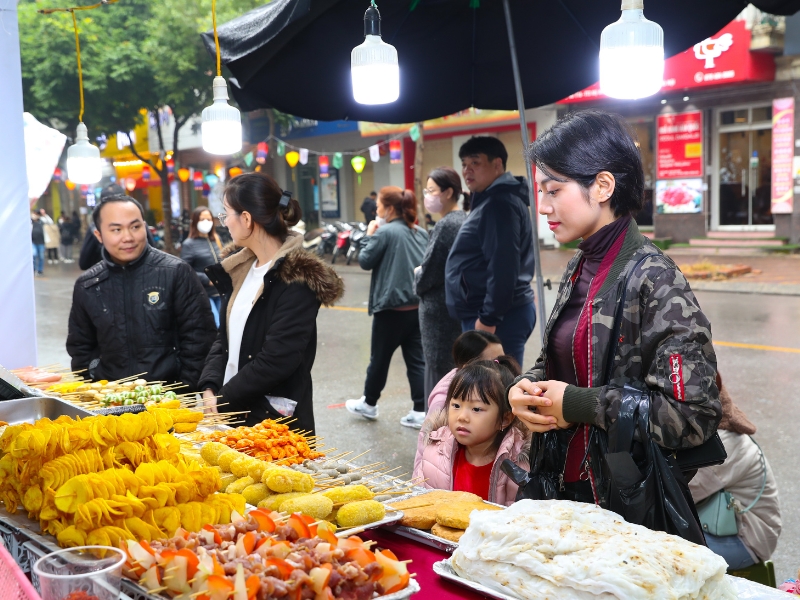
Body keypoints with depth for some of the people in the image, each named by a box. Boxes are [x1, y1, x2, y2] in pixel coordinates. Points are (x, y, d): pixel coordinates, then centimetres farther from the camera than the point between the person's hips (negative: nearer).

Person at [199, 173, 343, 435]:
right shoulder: (239, 269, 7)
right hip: (233, 414, 7)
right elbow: (225, 337, 9)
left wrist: (221, 402, -15)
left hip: (277, 422, -7)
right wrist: (210, 389, -6)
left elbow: (275, 362, -22)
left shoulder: (297, 280, -18)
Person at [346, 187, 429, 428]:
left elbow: (365, 261, -6)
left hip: (391, 307, -6)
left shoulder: (385, 232, -12)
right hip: (418, 306, 6)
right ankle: (420, 412, 5)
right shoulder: (421, 233, 9)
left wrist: (369, 236, 4)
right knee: (417, 359, 7)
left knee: (379, 358, 11)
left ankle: (369, 404, 27)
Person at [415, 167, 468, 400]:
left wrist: (417, 278, 4)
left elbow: (430, 270, -16)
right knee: (456, 370, 16)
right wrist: (423, 272, 10)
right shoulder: (464, 220, 9)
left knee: (439, 371, -2)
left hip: (439, 309, -9)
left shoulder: (445, 226, -18)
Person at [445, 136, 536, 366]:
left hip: (499, 317, -11)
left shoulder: (499, 203, -15)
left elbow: (502, 267, -24)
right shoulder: (492, 200, 19)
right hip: (504, 312, 11)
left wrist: (488, 318, -23)